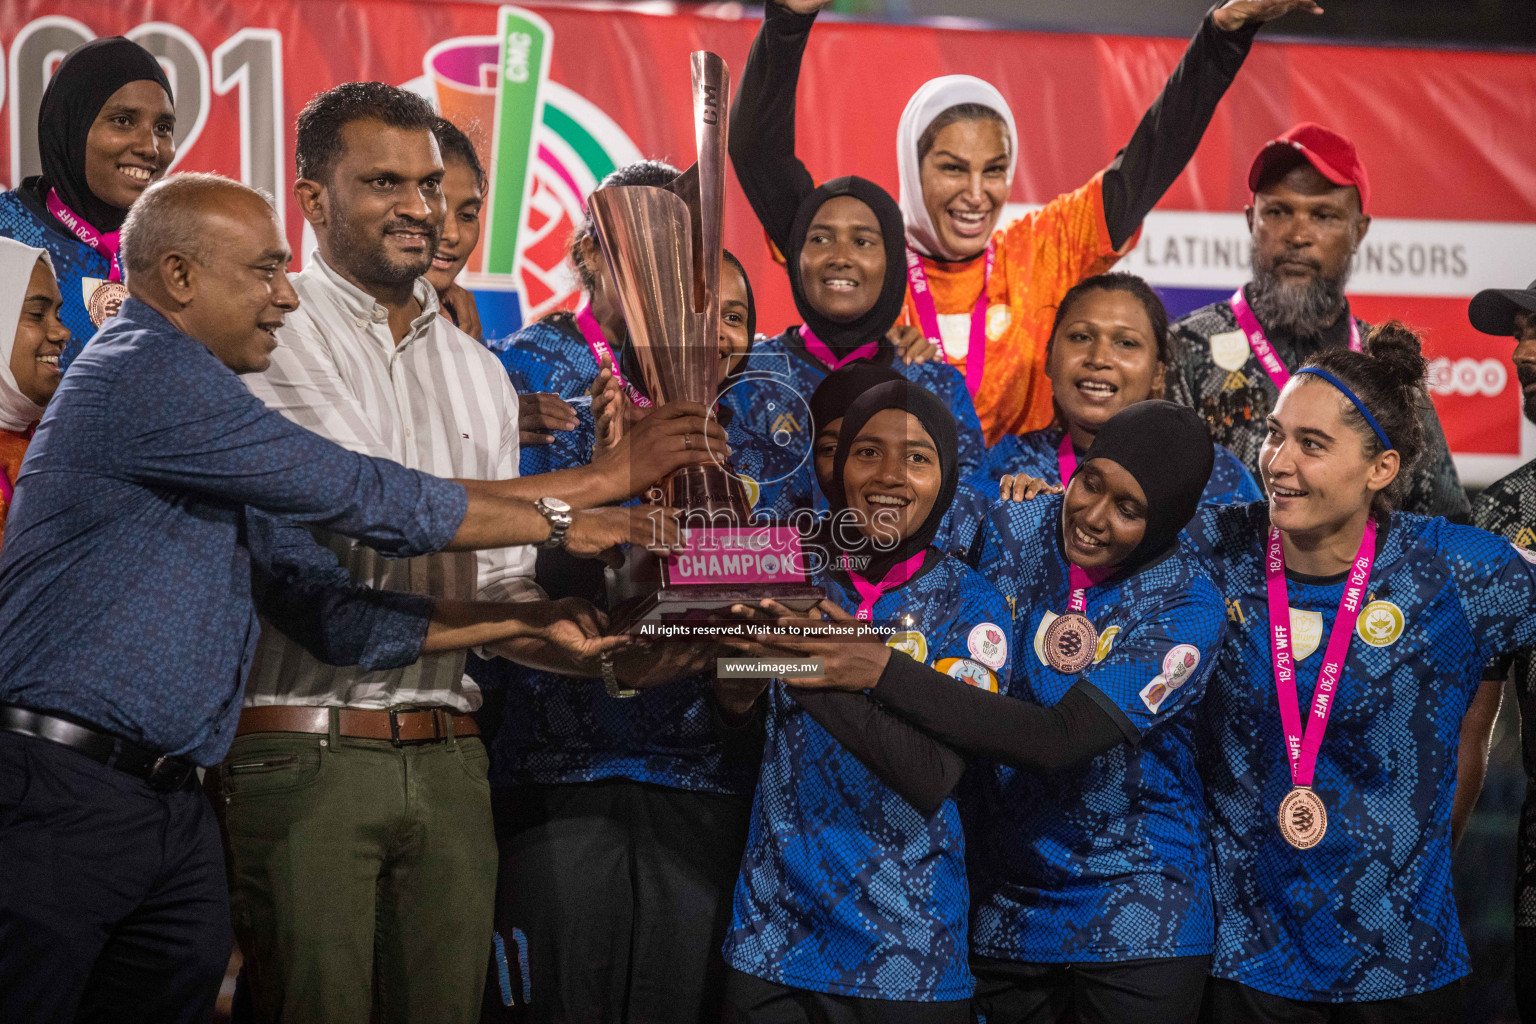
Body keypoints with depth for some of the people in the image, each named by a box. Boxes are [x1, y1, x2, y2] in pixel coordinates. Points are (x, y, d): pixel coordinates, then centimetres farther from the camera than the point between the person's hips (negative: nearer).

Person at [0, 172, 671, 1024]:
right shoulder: (145, 372, -10)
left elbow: (327, 612, 17)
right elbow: (363, 499, -11)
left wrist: (522, 622, 10)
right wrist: (560, 523, -1)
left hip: (171, 806, 9)